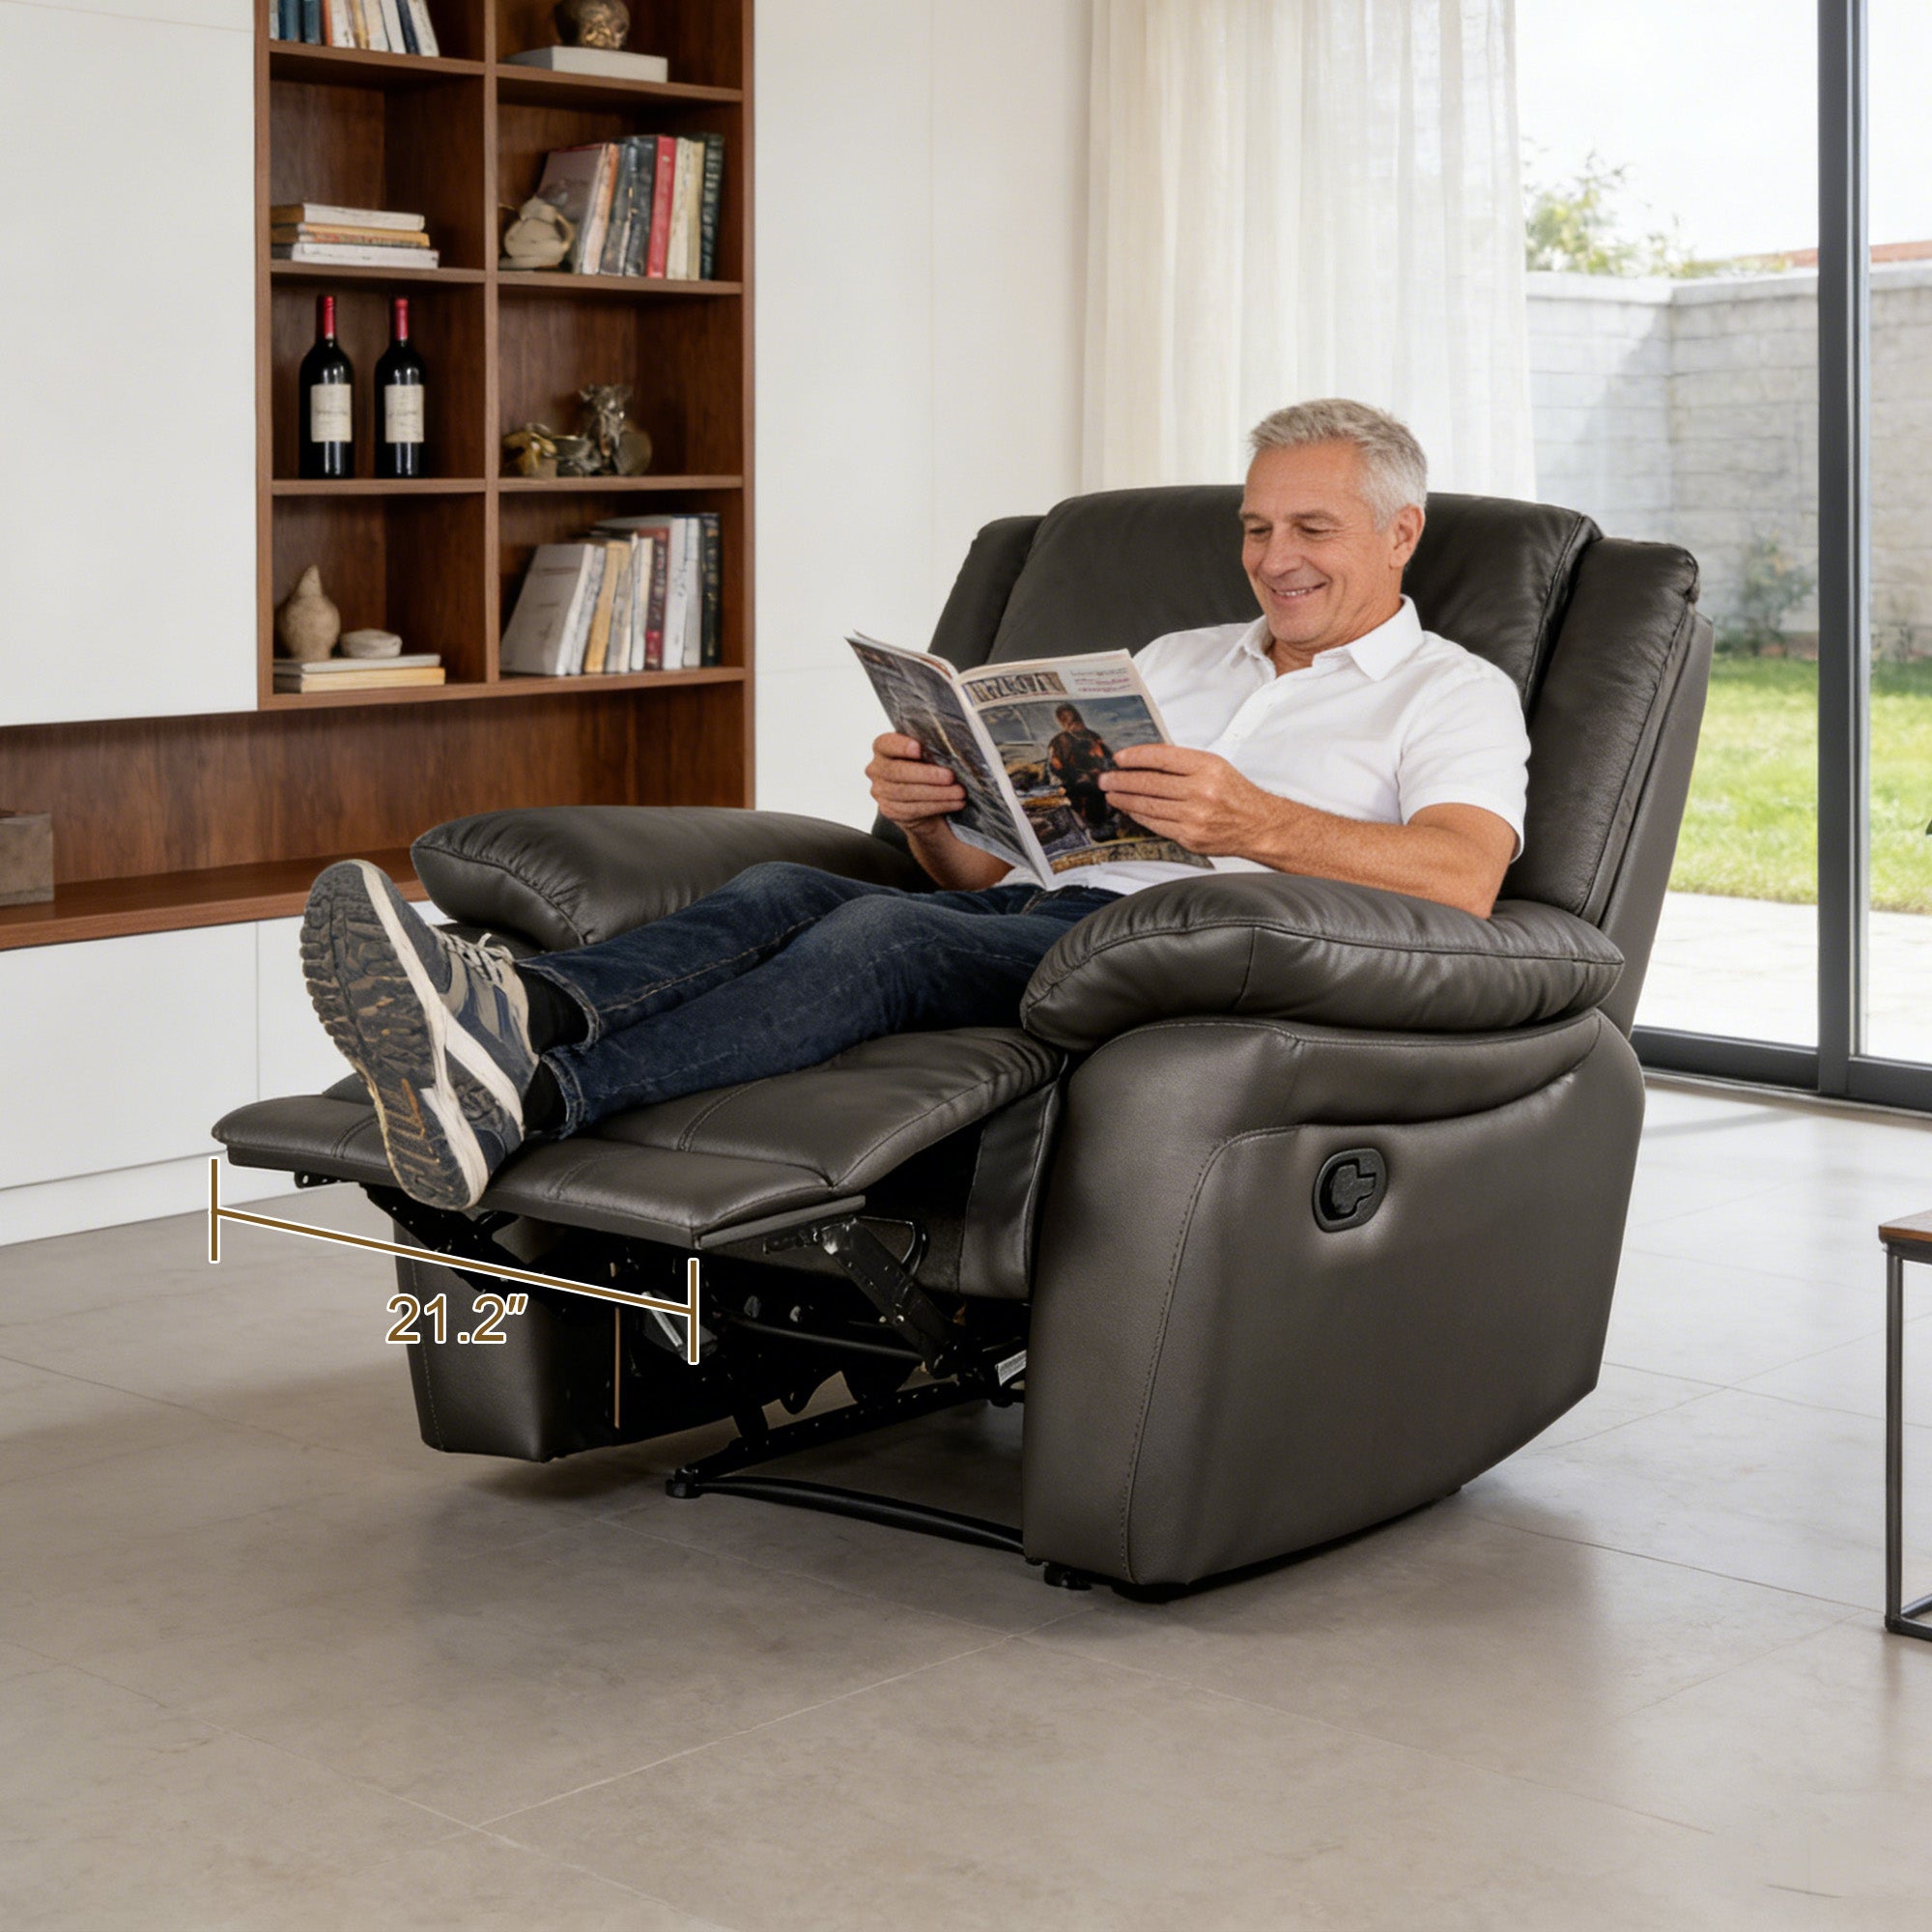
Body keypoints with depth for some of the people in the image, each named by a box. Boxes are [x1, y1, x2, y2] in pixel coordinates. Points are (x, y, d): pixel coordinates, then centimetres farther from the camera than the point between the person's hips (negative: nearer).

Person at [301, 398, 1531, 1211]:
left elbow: (1463, 880, -11)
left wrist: (1262, 826, -27)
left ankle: (530, 1098, -53)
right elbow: (993, 870, 24)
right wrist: (926, 813, 0)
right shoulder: (1177, 660, 32)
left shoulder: (1453, 693, 13)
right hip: (1034, 914, 6)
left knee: (886, 934, -33)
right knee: (784, 890, -24)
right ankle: (526, 1011, -53)